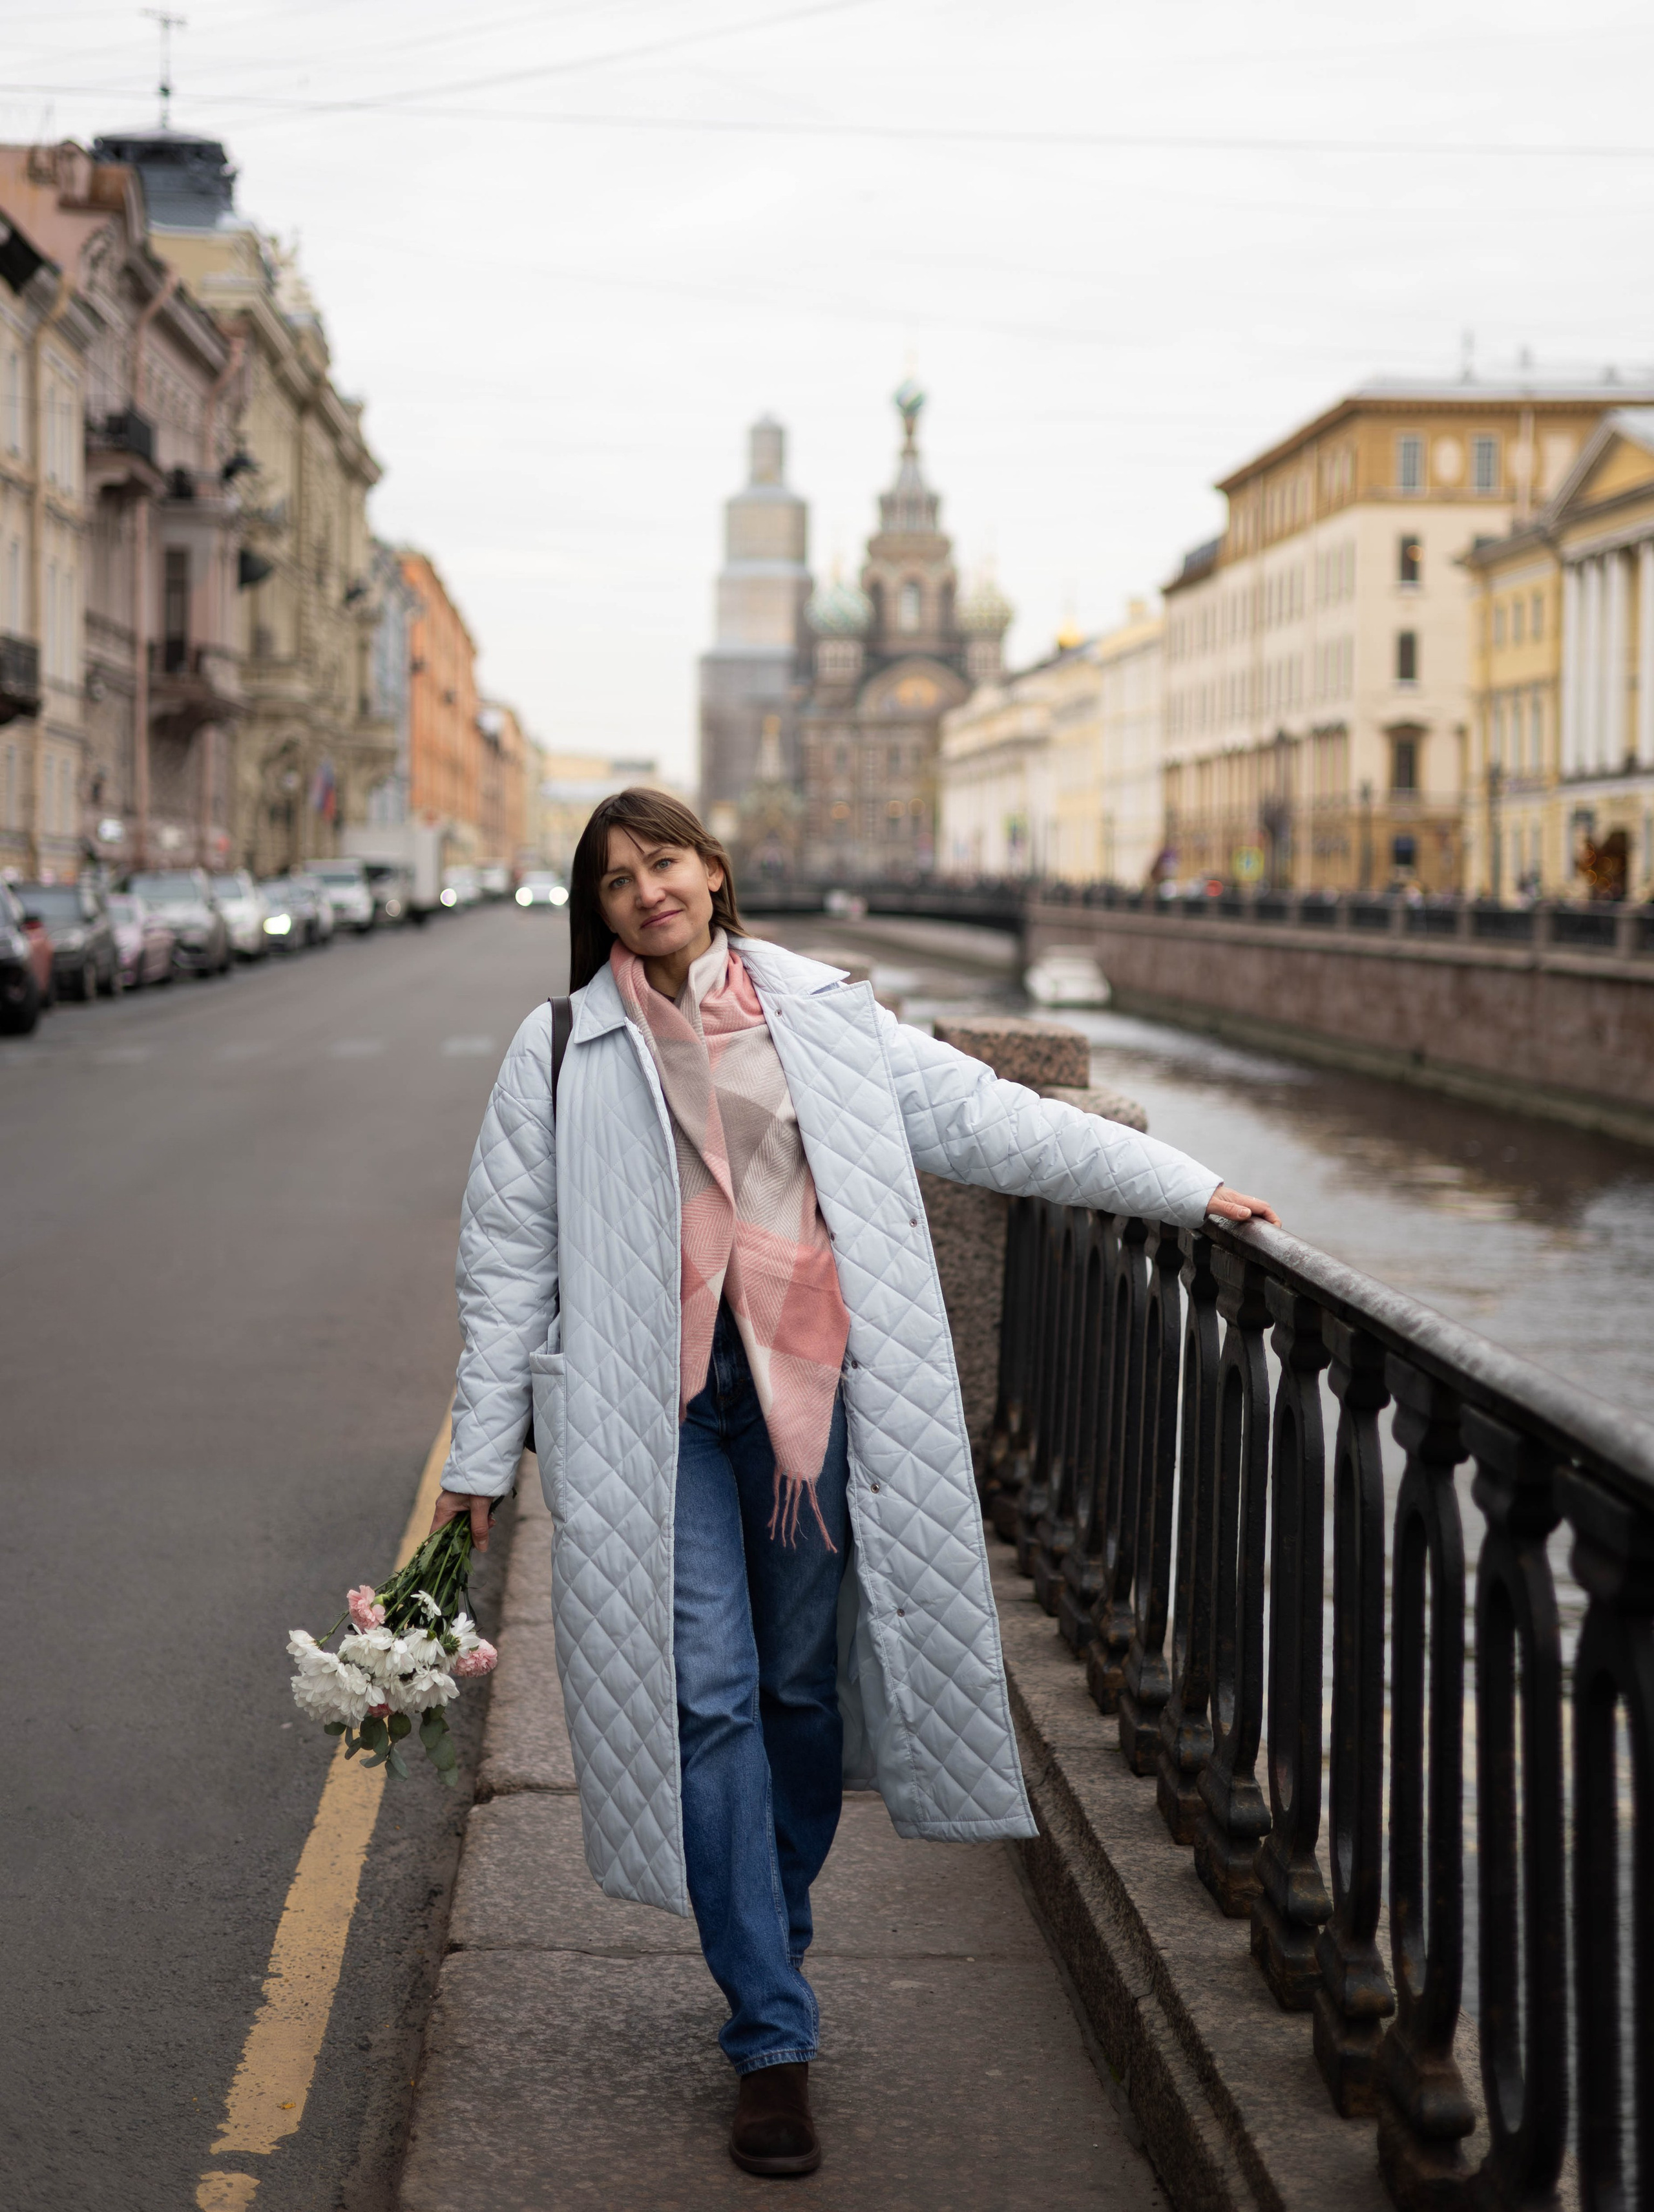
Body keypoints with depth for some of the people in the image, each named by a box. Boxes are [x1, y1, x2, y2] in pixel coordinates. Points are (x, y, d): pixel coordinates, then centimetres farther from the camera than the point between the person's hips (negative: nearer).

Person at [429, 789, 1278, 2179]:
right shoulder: (563, 1052, 8)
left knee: (802, 1687, 7)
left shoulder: (822, 1015, 11)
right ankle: (772, 2040, -4)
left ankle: (773, 1949, 29)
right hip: (651, 1409, -1)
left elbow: (985, 1120, 12)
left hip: (811, 1385, 2)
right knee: (709, 1697, -7)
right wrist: (483, 1454, 5)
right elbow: (509, 1254, 8)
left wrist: (1180, 1187, 9)